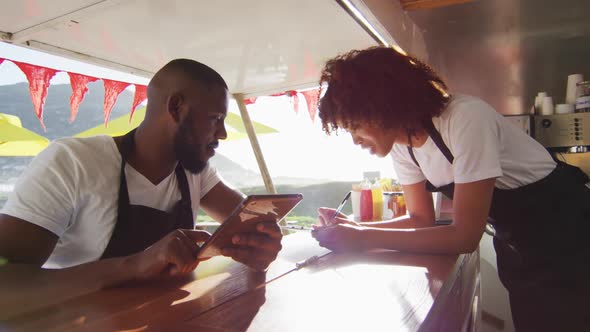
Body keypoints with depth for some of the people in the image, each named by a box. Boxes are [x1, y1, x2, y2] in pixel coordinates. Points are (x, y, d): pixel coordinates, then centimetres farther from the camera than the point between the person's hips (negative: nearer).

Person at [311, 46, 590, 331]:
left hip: (563, 230, -6)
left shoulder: (465, 119, -32)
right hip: (514, 243, 6)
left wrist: (364, 238, -32)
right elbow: (421, 218, -3)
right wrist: (354, 229, -19)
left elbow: (465, 237, -32)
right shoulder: (401, 143, -10)